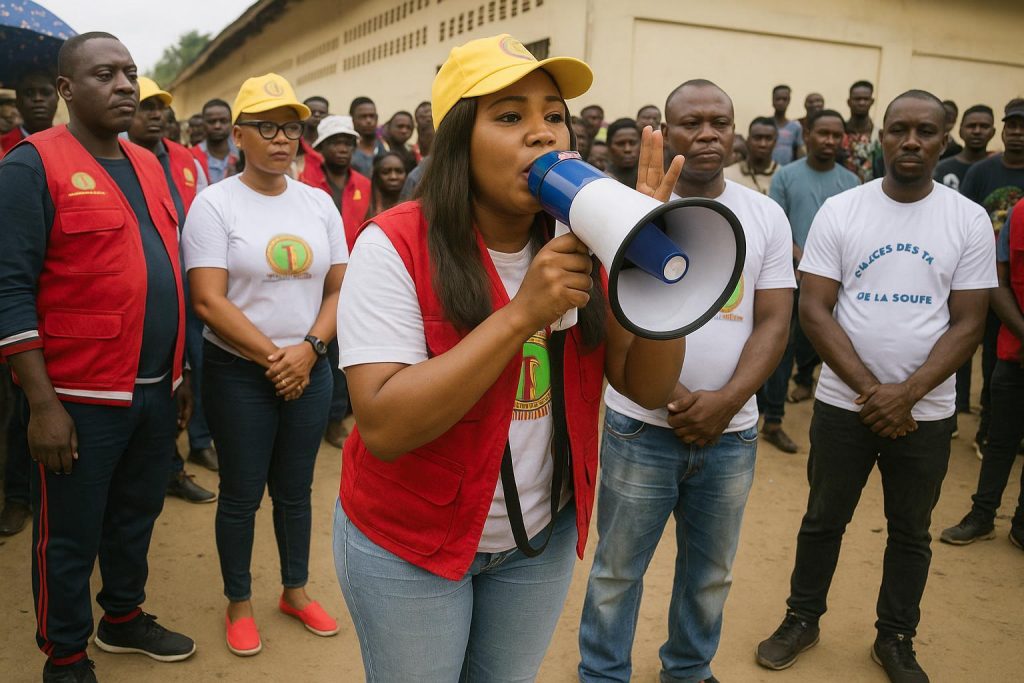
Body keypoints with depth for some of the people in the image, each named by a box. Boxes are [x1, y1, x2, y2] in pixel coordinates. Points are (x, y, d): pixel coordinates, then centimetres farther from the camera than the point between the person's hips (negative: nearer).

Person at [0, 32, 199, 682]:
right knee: (70, 537, 9)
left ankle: (125, 616, 40)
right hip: (82, 396, -6)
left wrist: (181, 371, 15)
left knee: (137, 516, 20)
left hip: (156, 388, 6)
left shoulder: (149, 165, 11)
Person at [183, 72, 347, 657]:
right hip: (239, 372, -3)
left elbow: (339, 288, 3)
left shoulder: (319, 203, 5)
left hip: (310, 371, 4)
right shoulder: (215, 204, -8)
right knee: (242, 494, 8)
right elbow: (209, 301, -14)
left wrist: (308, 348, -12)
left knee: (295, 489, 15)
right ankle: (239, 603, 28)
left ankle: (296, 589, 34)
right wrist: (271, 356, -16)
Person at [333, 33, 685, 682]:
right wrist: (521, 313, -33)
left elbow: (649, 387, -8)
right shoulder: (395, 245, -19)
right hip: (409, 541, -4)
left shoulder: (581, 246, -3)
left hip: (544, 535, 5)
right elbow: (384, 426, -28)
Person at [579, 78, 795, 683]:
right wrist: (673, 398, -17)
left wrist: (726, 400, -15)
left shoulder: (767, 216, 3)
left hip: (731, 431, 3)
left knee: (711, 569, 18)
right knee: (618, 569, 8)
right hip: (641, 425, -3)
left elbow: (774, 321, -1)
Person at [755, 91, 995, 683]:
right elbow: (814, 310, -8)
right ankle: (803, 618, 33)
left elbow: (968, 324, -5)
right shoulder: (840, 211, -4)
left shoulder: (970, 221, -2)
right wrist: (871, 390, -15)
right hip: (844, 403, 0)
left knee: (911, 533, 15)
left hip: (927, 411, 1)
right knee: (824, 520, 13)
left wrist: (905, 394, -17)